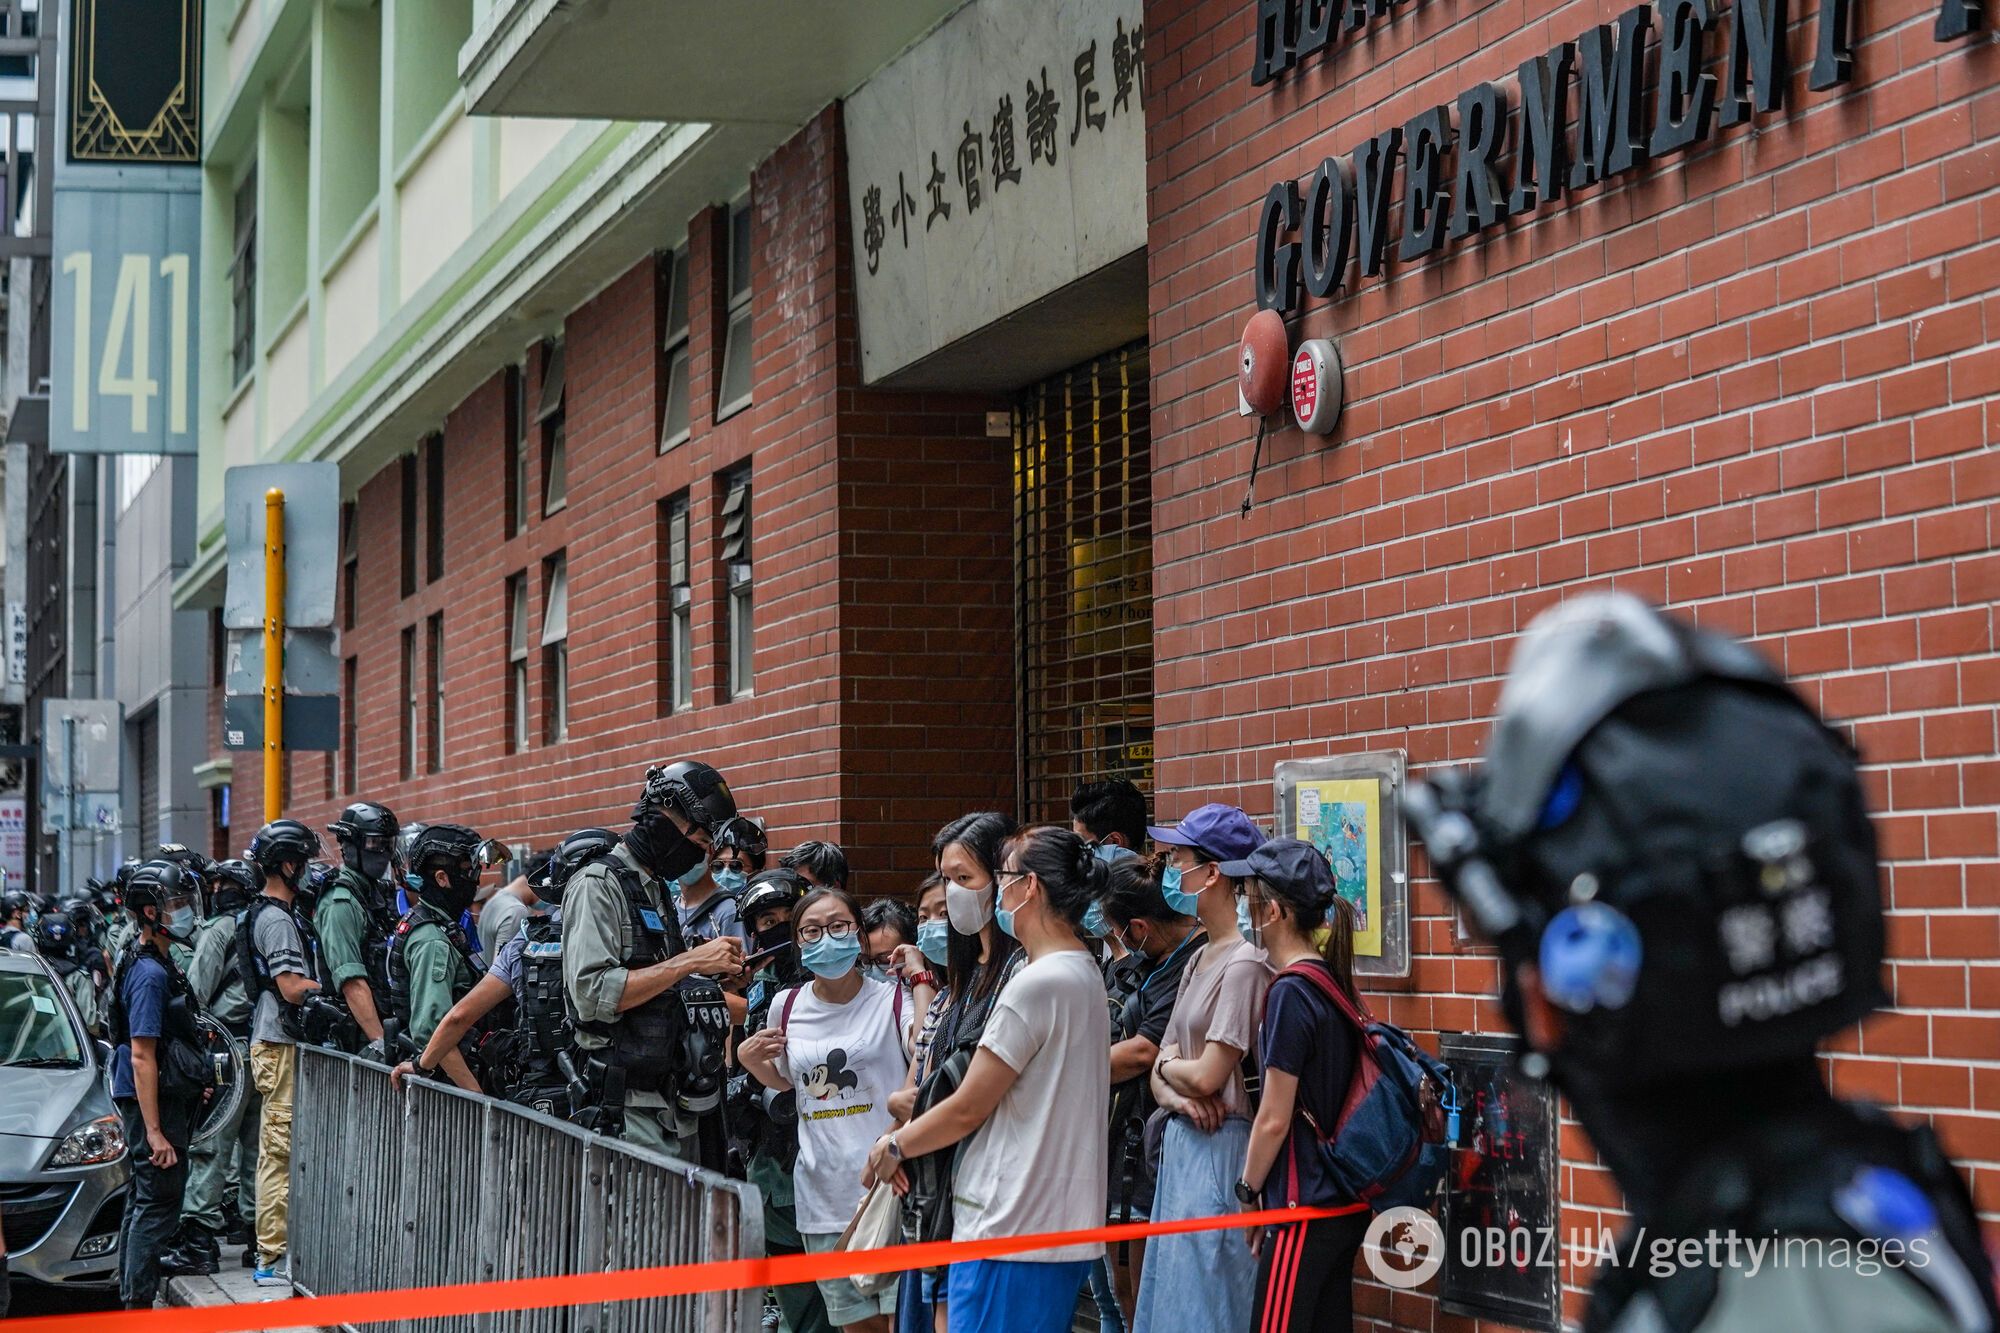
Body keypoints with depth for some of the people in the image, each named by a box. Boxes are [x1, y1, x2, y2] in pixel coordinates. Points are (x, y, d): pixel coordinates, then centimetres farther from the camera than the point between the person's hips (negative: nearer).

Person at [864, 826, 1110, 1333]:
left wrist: (893, 1146, 6)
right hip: (1067, 1227, 9)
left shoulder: (1037, 984, -16)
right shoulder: (1086, 977, 14)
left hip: (1013, 1232, -9)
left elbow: (966, 1110, -12)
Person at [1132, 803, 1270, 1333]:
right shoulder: (1200, 959, 14)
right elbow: (1159, 1069, 14)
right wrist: (1175, 1094, -9)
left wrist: (1168, 1063, 4)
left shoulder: (1245, 964, -15)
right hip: (1179, 1146, 9)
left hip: (1218, 1148, -9)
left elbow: (1207, 1076, -18)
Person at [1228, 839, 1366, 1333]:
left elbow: (1274, 1121, -15)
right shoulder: (1337, 983, 10)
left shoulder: (1291, 993, -16)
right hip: (1348, 1203, 9)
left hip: (1306, 1208, -9)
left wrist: (1248, 1191, -2)